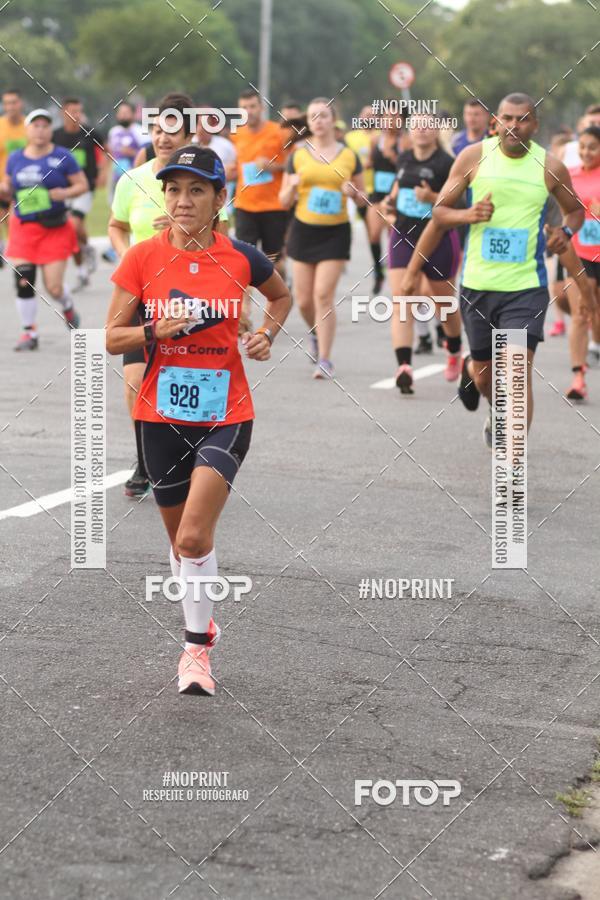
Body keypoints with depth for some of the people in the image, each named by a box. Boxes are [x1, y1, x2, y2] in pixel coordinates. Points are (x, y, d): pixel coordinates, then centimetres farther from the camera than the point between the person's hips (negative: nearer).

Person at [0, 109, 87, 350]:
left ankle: (67, 306, 32)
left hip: (54, 229, -3)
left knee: (54, 287, -5)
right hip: (22, 228, 3)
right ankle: (29, 332, 9)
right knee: (23, 283, -6)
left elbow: (82, 184, 1)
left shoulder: (62, 156, -3)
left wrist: (65, 193, -18)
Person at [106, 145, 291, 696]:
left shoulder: (241, 259, -4)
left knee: (195, 536, -17)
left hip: (226, 415, -2)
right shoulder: (143, 258, -4)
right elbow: (113, 338, -1)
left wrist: (267, 334, -1)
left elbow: (282, 297, 18)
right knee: (181, 539, 13)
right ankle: (203, 622, 37)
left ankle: (196, 648, -3)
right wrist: (156, 331, -20)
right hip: (163, 415, 2)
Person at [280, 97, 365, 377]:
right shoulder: (298, 155, 4)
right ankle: (317, 333, 37)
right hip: (303, 230, 2)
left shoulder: (349, 156, 3)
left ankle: (324, 360, -6)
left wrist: (353, 192, -10)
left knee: (324, 295, -11)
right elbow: (284, 202, 7)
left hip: (335, 232, -2)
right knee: (304, 299, 5)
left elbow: (362, 200, 12)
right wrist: (292, 186, -13)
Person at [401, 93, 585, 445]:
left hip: (527, 287, -1)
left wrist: (566, 231, -4)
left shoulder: (550, 167, -2)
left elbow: (576, 209, 15)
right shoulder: (473, 157, -2)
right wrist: (468, 215, -12)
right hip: (477, 284, 1)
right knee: (484, 374, 14)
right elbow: (440, 211, 6)